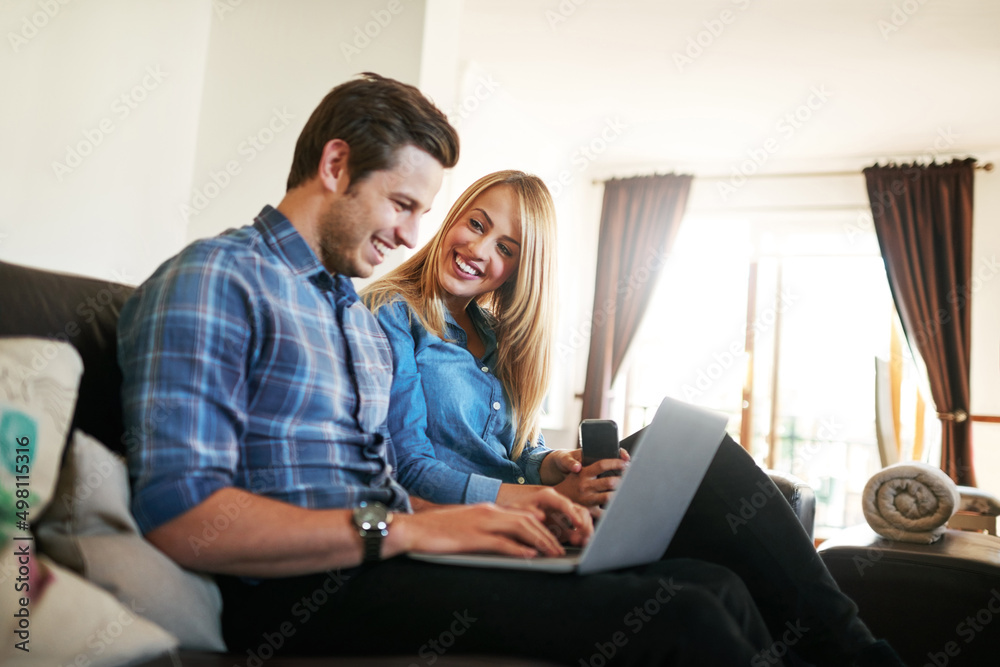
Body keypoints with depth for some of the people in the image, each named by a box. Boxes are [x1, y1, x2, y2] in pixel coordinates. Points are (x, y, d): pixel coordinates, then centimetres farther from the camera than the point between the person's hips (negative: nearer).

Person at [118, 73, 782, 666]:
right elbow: (181, 520, -18)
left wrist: (495, 514, 3)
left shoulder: (365, 320, 23)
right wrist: (405, 529, -18)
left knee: (714, 585, -9)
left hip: (380, 564, 8)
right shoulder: (211, 282, -6)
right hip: (299, 595, -8)